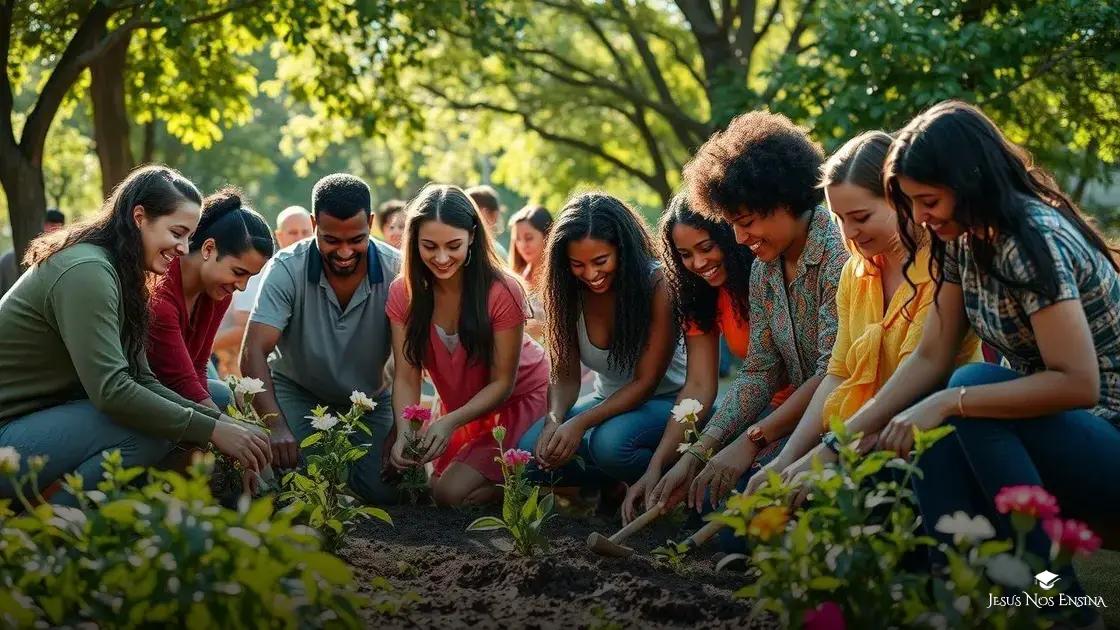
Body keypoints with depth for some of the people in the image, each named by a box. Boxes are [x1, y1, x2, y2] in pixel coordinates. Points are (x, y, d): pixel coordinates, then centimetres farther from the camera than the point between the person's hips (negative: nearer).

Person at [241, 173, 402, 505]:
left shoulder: (397, 271, -21)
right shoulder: (286, 269, -23)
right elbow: (254, 353, -30)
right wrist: (275, 425, -44)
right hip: (297, 390, -1)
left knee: (387, 490, -15)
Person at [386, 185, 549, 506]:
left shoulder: (502, 292, -26)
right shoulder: (403, 293, -13)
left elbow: (503, 383, -20)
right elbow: (406, 378, -15)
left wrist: (451, 422, -35)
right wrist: (405, 432, -34)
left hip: (522, 400, -5)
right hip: (467, 408, 6)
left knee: (454, 492, -17)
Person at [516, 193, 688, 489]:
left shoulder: (658, 284, -22)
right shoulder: (568, 292, -8)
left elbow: (645, 382, -21)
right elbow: (565, 376, -5)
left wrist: (580, 423, -32)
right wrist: (554, 420, -28)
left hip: (667, 399, -5)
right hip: (610, 400, 5)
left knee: (611, 443, -36)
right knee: (532, 450, -19)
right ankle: (615, 486, 4)